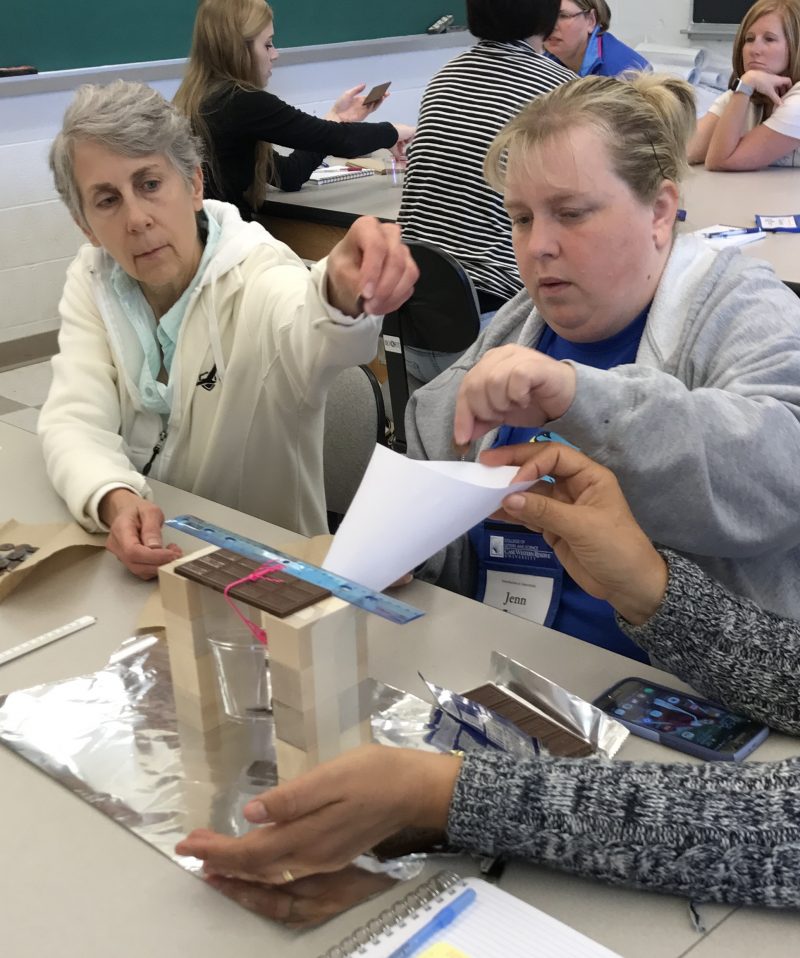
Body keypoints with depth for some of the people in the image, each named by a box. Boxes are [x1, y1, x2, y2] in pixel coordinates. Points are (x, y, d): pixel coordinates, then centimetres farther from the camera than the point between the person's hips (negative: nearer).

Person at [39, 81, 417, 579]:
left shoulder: (257, 277, -16)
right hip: (143, 553, 2)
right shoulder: (93, 281, -2)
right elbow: (74, 420, -13)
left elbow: (312, 337, -38)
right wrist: (116, 502, -33)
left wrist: (343, 296, -61)